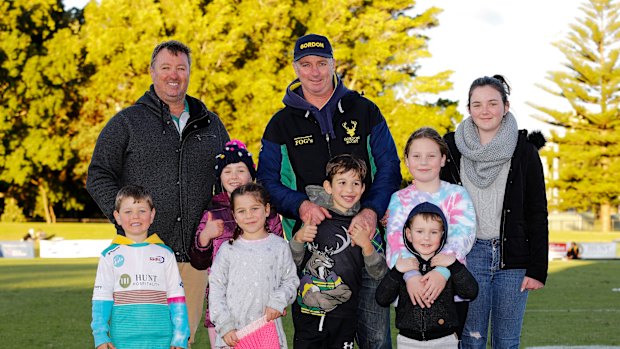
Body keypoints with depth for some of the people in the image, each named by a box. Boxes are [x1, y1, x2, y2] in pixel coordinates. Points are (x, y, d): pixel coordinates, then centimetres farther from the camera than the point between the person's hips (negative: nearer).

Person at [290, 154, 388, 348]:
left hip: (344, 318, 0)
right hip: (307, 315, 0)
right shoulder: (313, 218, -1)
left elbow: (378, 274, -5)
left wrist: (366, 245, -21)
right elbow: (293, 265, 5)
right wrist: (298, 239, -13)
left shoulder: (365, 226, -2)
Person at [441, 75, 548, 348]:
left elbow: (537, 213, 1)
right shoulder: (452, 147, 4)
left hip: (513, 257, 0)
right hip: (468, 254, 0)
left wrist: (538, 268, -3)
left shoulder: (524, 151, 1)